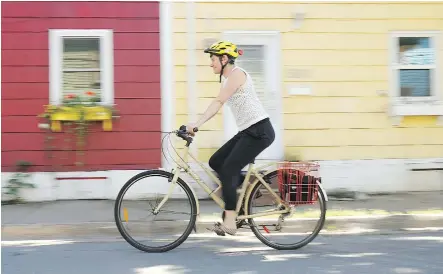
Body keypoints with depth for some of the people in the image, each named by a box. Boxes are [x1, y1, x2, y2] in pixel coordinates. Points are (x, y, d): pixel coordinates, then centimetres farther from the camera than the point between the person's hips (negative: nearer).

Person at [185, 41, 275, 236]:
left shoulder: (236, 73, -13)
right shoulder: (226, 77, 17)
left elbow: (219, 102, -23)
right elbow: (217, 105, 11)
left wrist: (197, 124, -30)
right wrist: (196, 125, 1)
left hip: (259, 130, -9)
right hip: (247, 131, 9)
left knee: (228, 170, -13)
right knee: (215, 162, 5)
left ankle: (230, 222, -10)